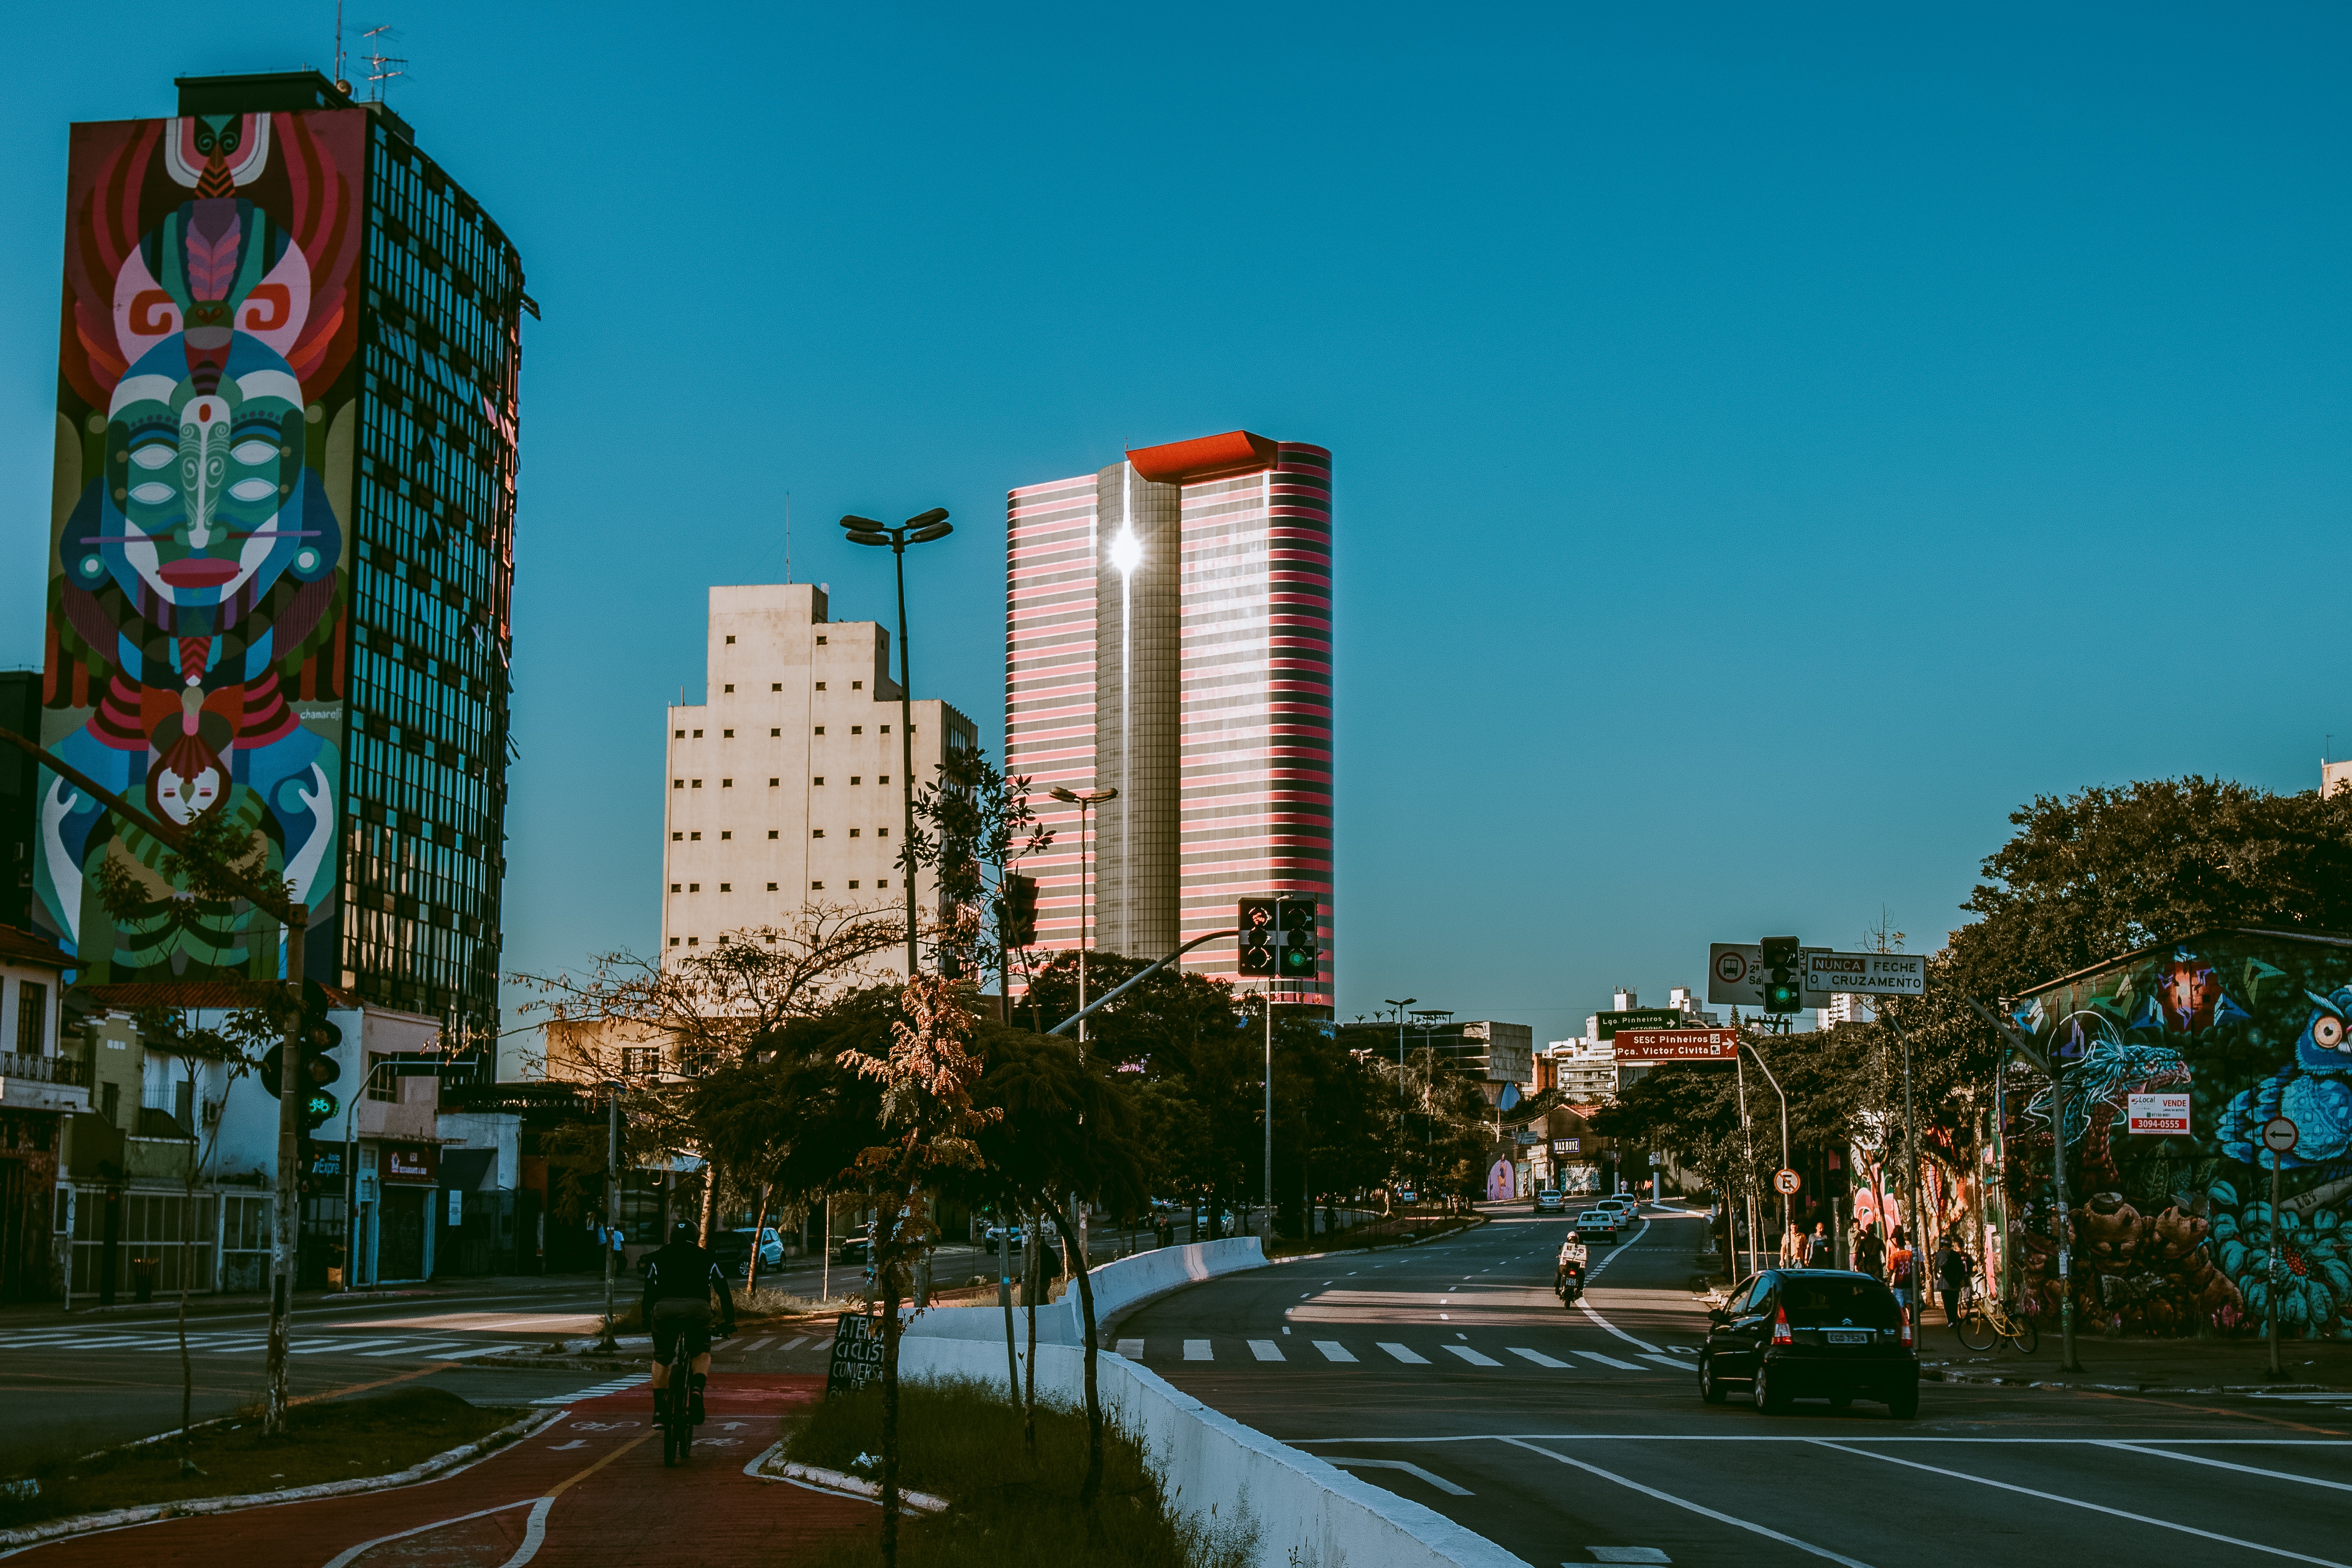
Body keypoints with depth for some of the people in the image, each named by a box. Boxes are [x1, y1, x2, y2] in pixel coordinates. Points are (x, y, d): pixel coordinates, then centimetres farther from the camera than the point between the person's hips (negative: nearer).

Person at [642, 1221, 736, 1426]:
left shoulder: (657, 1257, 26)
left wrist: (647, 1320, 35)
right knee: (703, 1352, 22)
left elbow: (649, 1290, 25)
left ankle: (659, 1409, 16)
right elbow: (724, 1292, 26)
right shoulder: (706, 1258, 25)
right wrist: (729, 1323, 33)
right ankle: (697, 1389, -4)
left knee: (661, 1359, 22)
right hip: (697, 1308, -1)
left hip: (664, 1309, 1)